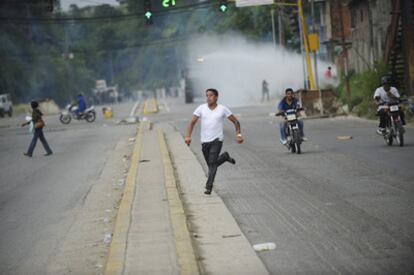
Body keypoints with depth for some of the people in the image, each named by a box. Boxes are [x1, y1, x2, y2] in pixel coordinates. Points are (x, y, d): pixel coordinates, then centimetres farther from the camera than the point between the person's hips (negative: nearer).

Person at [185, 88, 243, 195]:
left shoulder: (223, 109, -3)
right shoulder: (201, 108, 0)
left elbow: (236, 121, 6)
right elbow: (192, 123, -2)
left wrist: (238, 134, -6)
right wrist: (188, 136, -16)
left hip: (217, 140, -3)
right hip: (204, 141, 3)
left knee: (212, 163, -18)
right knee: (211, 165, 14)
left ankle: (209, 186, -18)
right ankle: (224, 157, 42)